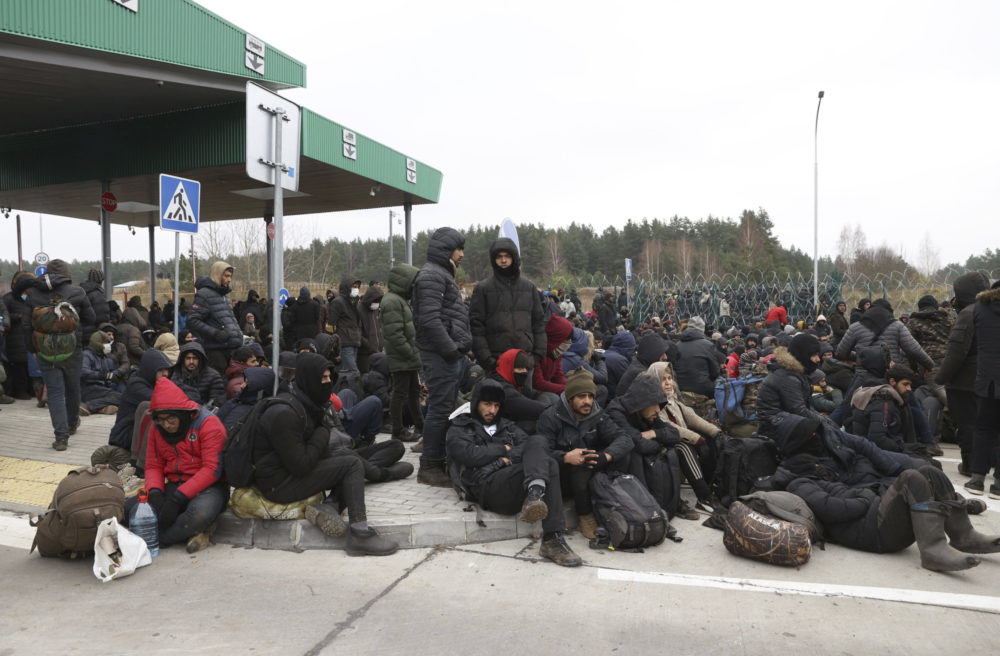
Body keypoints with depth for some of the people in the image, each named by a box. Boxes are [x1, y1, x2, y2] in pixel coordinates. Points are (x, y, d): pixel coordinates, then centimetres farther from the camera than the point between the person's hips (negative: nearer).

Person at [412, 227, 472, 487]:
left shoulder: (443, 274, 21)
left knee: (445, 408, 14)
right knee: (440, 409, -7)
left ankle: (439, 460, 22)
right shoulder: (431, 275, -12)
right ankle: (429, 466, 0)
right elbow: (430, 320, -22)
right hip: (440, 355, -10)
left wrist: (459, 347, 15)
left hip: (449, 354, 10)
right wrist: (451, 349, -18)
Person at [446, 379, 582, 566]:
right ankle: (552, 539, -45)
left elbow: (529, 445, 13)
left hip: (516, 480, 5)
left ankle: (534, 494, -52)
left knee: (537, 441, -25)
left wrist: (507, 459, -6)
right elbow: (470, 455, -3)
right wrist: (504, 449, 7)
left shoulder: (507, 426, 33)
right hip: (488, 486, -5)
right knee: (548, 466, -29)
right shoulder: (458, 429, 20)